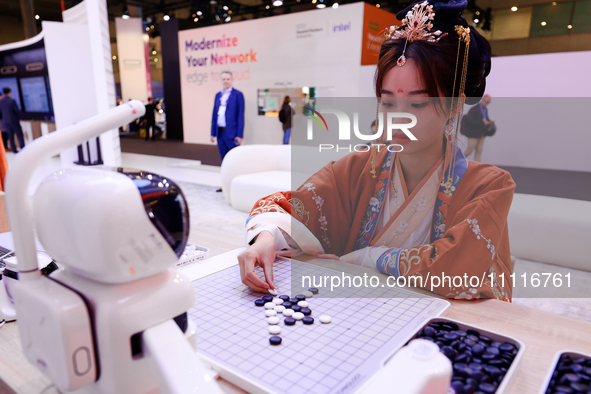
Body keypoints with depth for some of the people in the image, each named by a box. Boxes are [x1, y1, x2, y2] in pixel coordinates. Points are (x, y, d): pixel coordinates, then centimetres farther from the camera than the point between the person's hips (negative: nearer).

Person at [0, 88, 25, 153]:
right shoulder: (12, 101, -17)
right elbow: (17, 111, -12)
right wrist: (18, 117, 8)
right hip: (14, 120, -5)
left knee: (10, 135, 12)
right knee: (19, 134, 2)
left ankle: (14, 149, 13)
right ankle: (23, 148, -1)